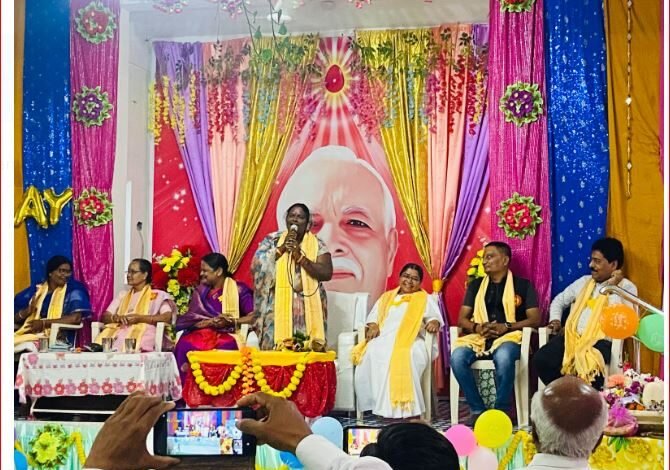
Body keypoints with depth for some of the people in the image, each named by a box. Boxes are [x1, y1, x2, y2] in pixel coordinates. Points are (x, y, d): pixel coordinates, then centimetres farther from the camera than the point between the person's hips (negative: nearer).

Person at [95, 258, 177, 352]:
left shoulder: (157, 295, 9)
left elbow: (167, 317, -6)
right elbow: (105, 317, 18)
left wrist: (140, 318, -12)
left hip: (142, 335, -4)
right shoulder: (122, 295, 25)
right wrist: (116, 317, -5)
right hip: (117, 333, 4)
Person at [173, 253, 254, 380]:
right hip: (204, 333, 3)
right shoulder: (200, 291, 14)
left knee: (224, 347, -39)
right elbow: (192, 319, 2)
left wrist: (230, 322, -18)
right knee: (185, 344, -30)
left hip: (228, 334, -3)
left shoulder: (239, 289, 3)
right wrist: (211, 321, -17)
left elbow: (253, 317, -4)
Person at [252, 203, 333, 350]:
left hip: (307, 306, 0)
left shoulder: (317, 244, 3)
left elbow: (327, 273, -9)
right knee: (274, 347, -7)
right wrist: (281, 249, -11)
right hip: (278, 304, 0)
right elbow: (256, 265, -4)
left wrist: (300, 257, -15)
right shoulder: (273, 240, 6)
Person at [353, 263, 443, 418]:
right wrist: (373, 326, 1)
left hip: (411, 341, -3)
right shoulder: (386, 297, 31)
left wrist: (434, 322, -15)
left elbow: (435, 316, 9)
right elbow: (373, 317, 24)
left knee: (403, 357, -39)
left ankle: (403, 408, -41)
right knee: (371, 353, -33)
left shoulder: (426, 299, 22)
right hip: (383, 339, 3)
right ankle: (377, 404, -31)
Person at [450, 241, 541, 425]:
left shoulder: (523, 285, 10)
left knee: (503, 358, -39)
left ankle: (502, 411, -21)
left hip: (509, 337, -3)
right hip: (478, 337, 3)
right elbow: (462, 319, 14)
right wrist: (477, 327, -9)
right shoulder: (475, 285, 20)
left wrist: (506, 326, -13)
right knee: (457, 357, -30)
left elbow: (534, 319, 2)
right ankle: (477, 410, -17)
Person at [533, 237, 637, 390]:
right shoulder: (584, 281, 21)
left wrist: (613, 288, -11)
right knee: (541, 359, -22)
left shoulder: (627, 287, 5)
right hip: (572, 336, 5)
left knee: (589, 369, -38)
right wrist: (555, 320, 11)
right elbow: (559, 300, 31)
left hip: (599, 341, -5)